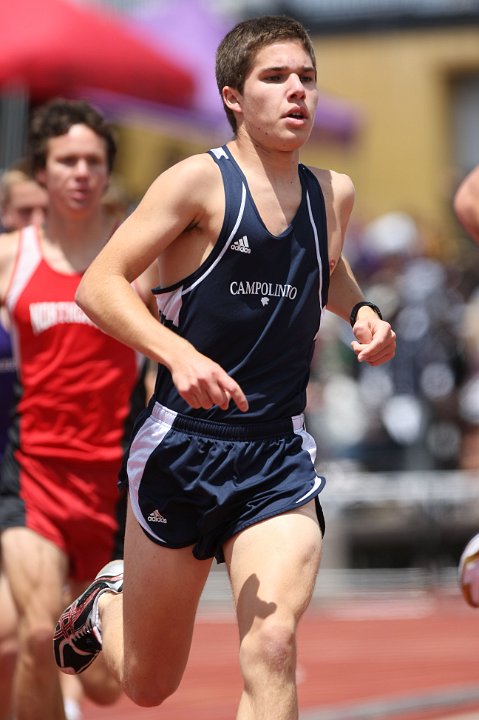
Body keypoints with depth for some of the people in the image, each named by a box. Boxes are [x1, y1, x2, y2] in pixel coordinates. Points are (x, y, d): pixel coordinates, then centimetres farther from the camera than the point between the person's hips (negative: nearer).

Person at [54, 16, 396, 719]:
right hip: (183, 446, -3)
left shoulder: (333, 193, 7)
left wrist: (360, 309, 8)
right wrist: (180, 354, -31)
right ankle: (104, 604, 49)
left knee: (272, 647, -22)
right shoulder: (202, 180, -10)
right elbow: (98, 285, -16)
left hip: (280, 456, 3)